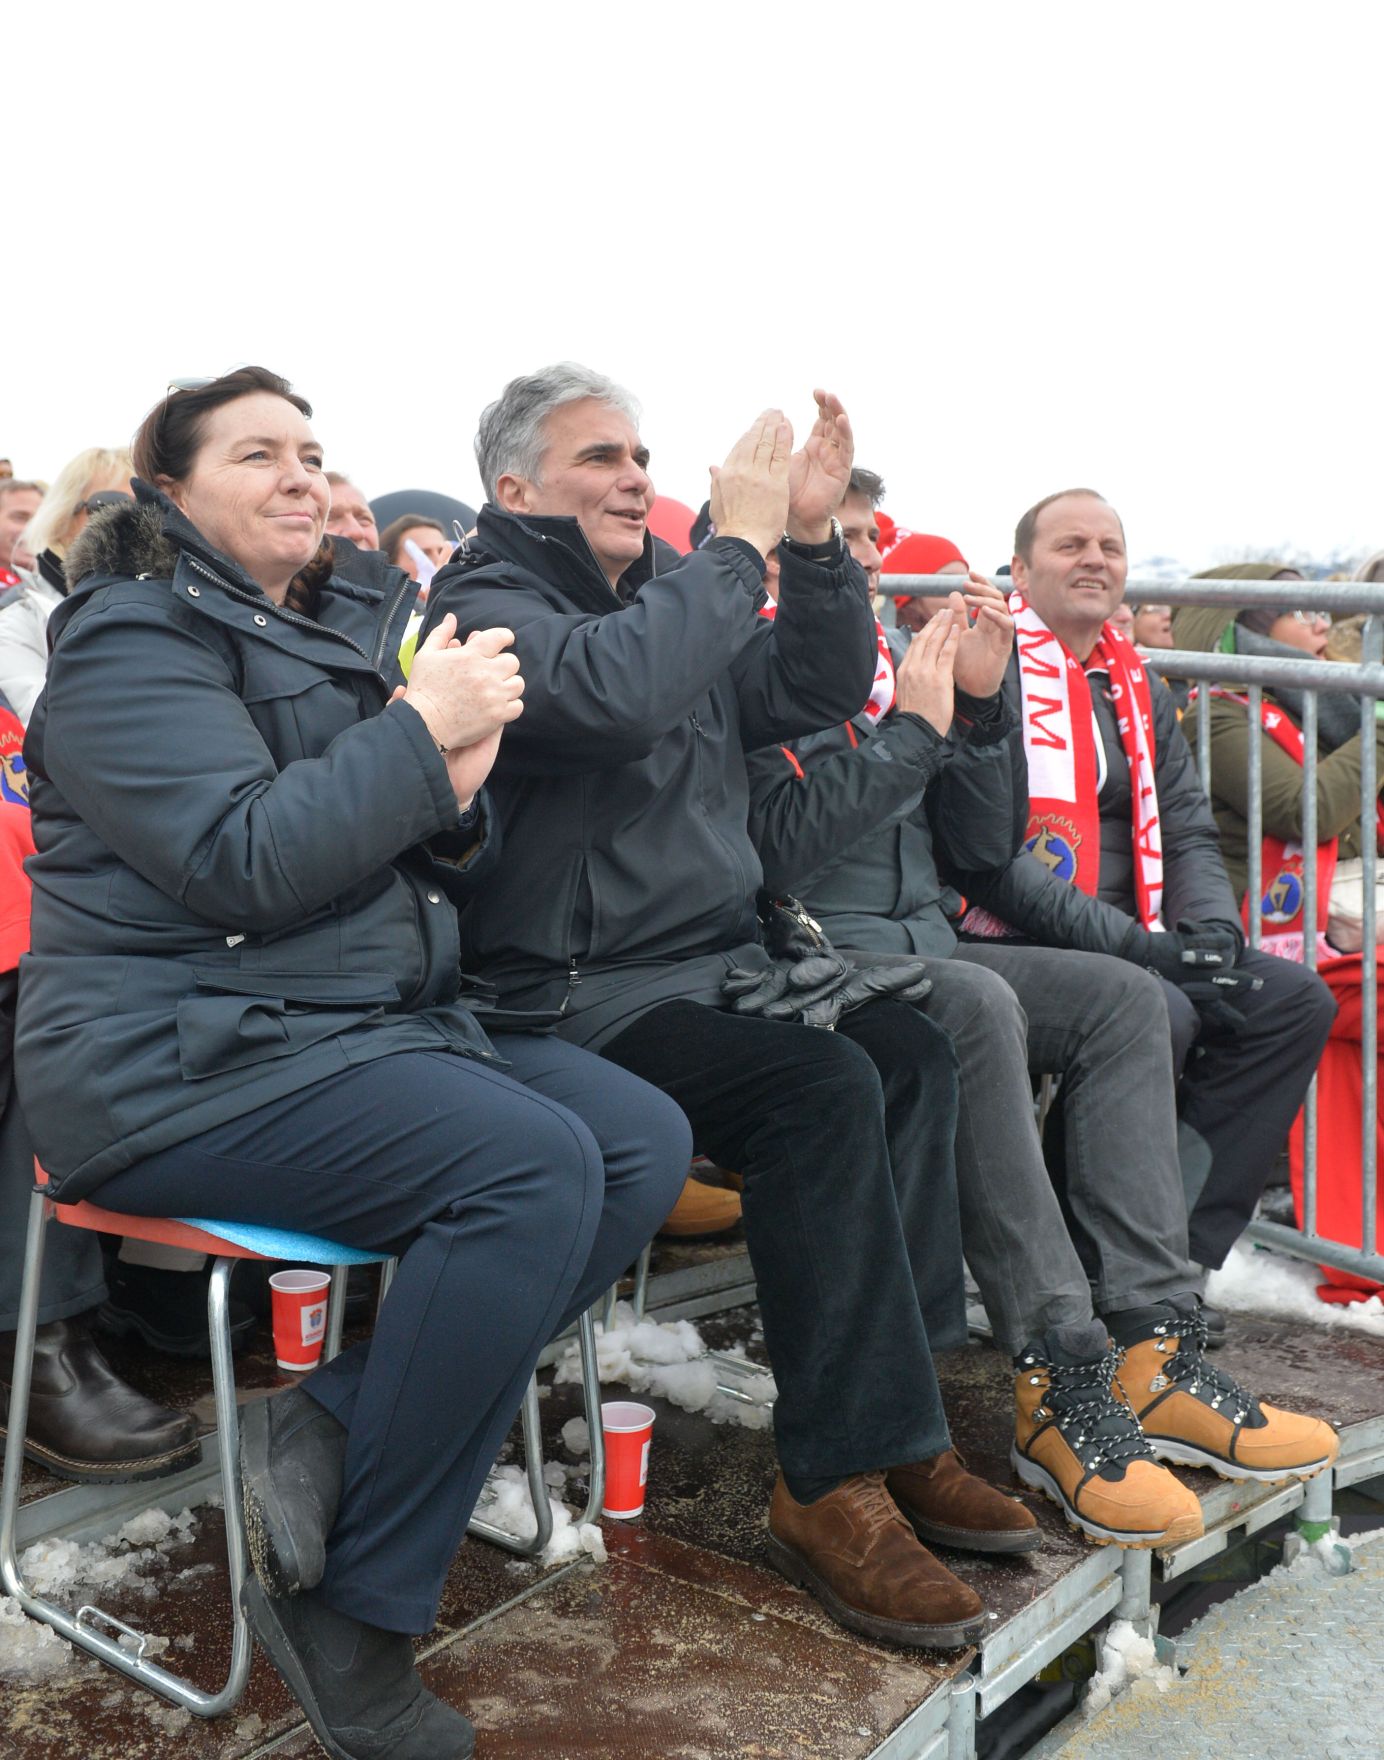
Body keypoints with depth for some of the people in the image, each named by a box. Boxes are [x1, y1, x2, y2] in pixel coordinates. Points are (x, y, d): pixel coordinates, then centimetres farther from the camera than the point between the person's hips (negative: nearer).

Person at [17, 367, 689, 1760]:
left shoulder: (350, 631, 18)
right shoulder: (134, 639, -4)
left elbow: (435, 884, 19)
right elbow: (243, 864, -20)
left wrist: (456, 801, -3)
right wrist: (421, 731, -16)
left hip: (377, 1021, 8)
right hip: (178, 1057, -8)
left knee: (646, 1143, -11)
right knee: (532, 1164, -28)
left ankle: (326, 1433, -12)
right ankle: (348, 1608, -16)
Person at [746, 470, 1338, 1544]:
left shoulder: (885, 666, 20)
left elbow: (985, 847, 16)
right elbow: (778, 847, -20)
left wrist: (982, 702, 4)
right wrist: (916, 725, -13)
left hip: (919, 944, 8)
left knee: (1122, 996, -10)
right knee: (978, 1004, -34)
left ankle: (1150, 1350, -18)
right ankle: (1063, 1385, -31)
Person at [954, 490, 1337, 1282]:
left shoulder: (1139, 691, 19)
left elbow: (1189, 832, 16)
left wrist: (1214, 927, -7)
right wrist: (1127, 942, -21)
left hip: (1133, 947, 8)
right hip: (1009, 944, -8)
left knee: (1295, 999, -5)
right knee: (1157, 1012, -31)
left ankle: (1180, 1252, -5)